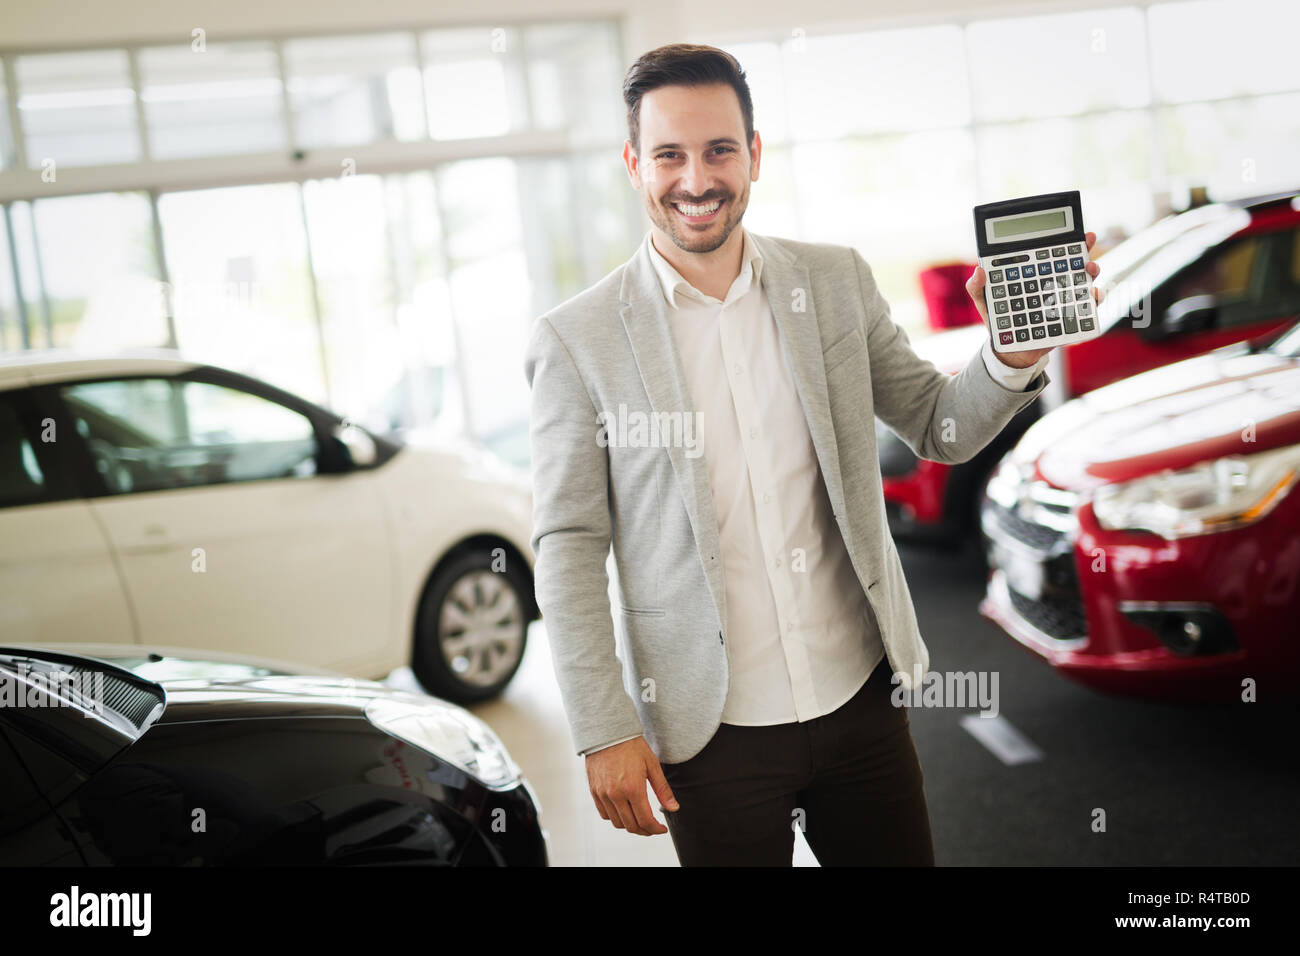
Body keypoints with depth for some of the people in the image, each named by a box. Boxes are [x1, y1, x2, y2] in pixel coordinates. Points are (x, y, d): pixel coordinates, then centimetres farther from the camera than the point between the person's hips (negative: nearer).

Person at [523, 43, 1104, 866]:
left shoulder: (839, 283, 2)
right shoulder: (577, 339, -7)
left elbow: (940, 430, 8)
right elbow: (568, 550, -5)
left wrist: (1016, 352, -12)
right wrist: (604, 732, -8)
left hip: (863, 699, 3)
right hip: (714, 732, -3)